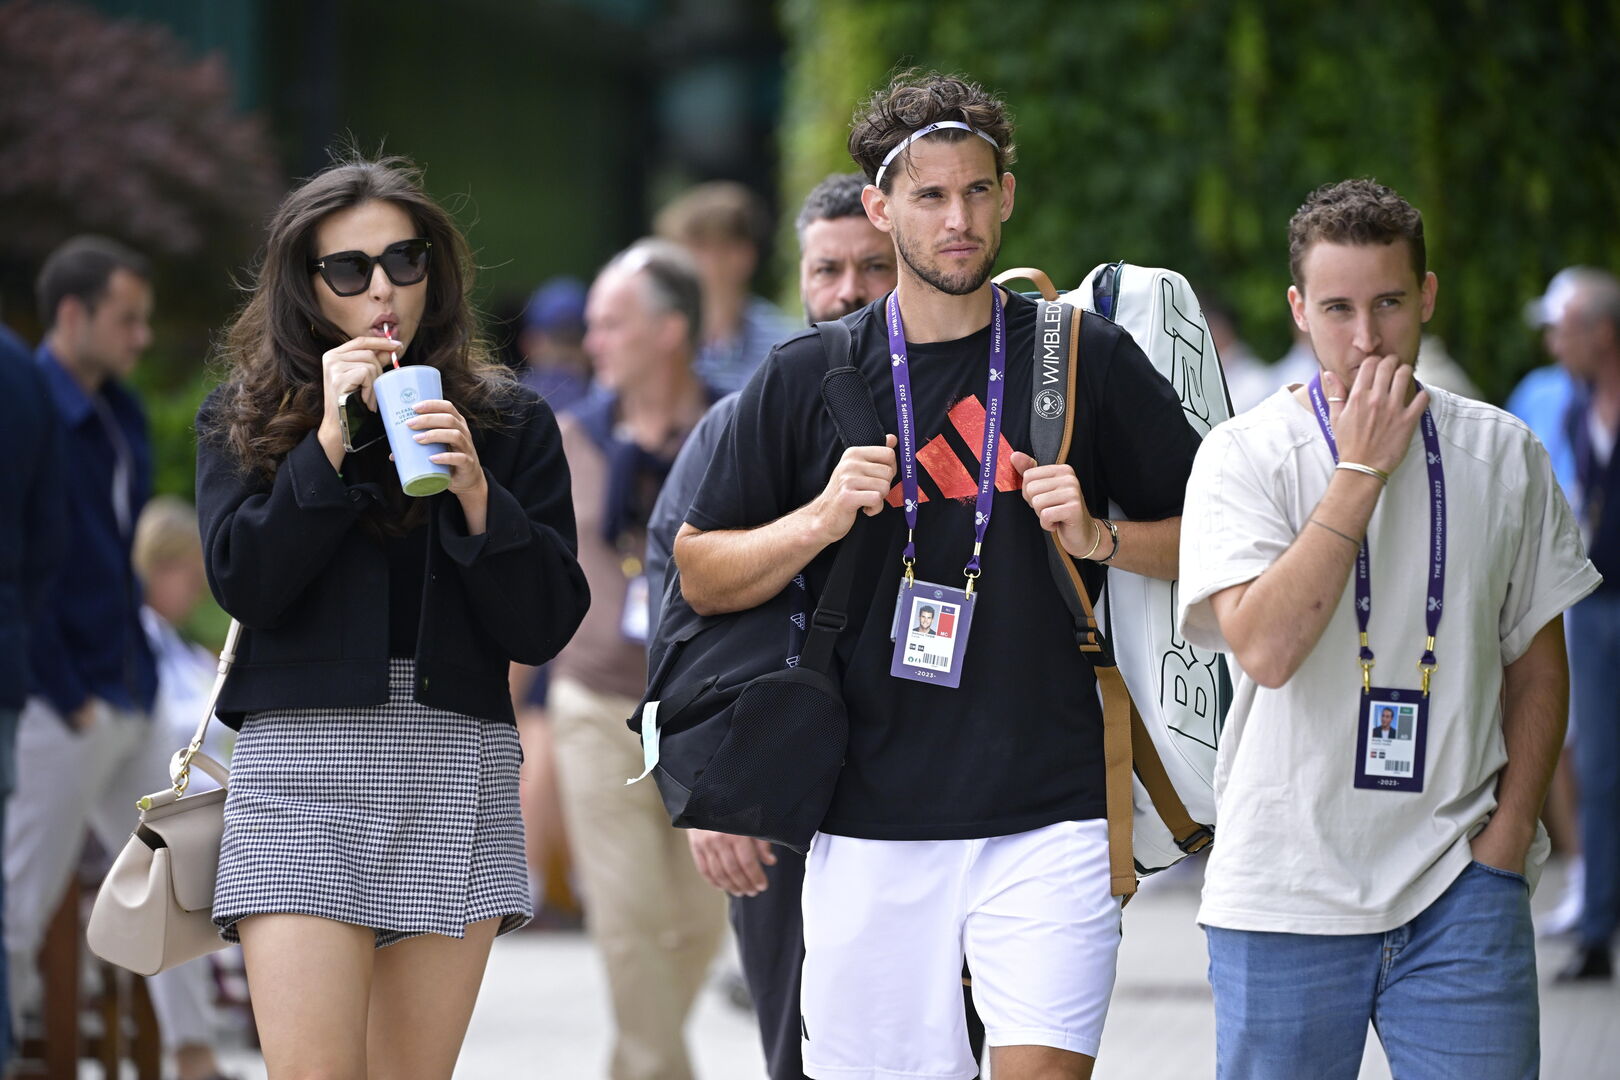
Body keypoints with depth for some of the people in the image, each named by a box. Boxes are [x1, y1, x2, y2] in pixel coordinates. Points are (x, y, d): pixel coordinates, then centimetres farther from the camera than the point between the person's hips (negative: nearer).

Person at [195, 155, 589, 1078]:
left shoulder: (508, 421, 10)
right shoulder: (243, 416, 9)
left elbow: (546, 628, 3)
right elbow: (242, 581, -6)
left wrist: (478, 498, -11)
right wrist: (329, 441, -9)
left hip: (458, 761, 1)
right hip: (304, 758, -1)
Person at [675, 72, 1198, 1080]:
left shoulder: (1087, 360, 4)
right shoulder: (808, 379, 7)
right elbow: (701, 572, 10)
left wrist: (1100, 537, -8)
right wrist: (819, 522, -6)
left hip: (1046, 817, -1)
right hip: (871, 829, 2)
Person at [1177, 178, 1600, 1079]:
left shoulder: (1504, 455, 6)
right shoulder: (1245, 455, -3)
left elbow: (1537, 662, 13)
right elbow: (1265, 649, -18)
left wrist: (1507, 836, 1)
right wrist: (1360, 470, -16)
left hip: (1459, 882, 2)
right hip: (1287, 893, -2)